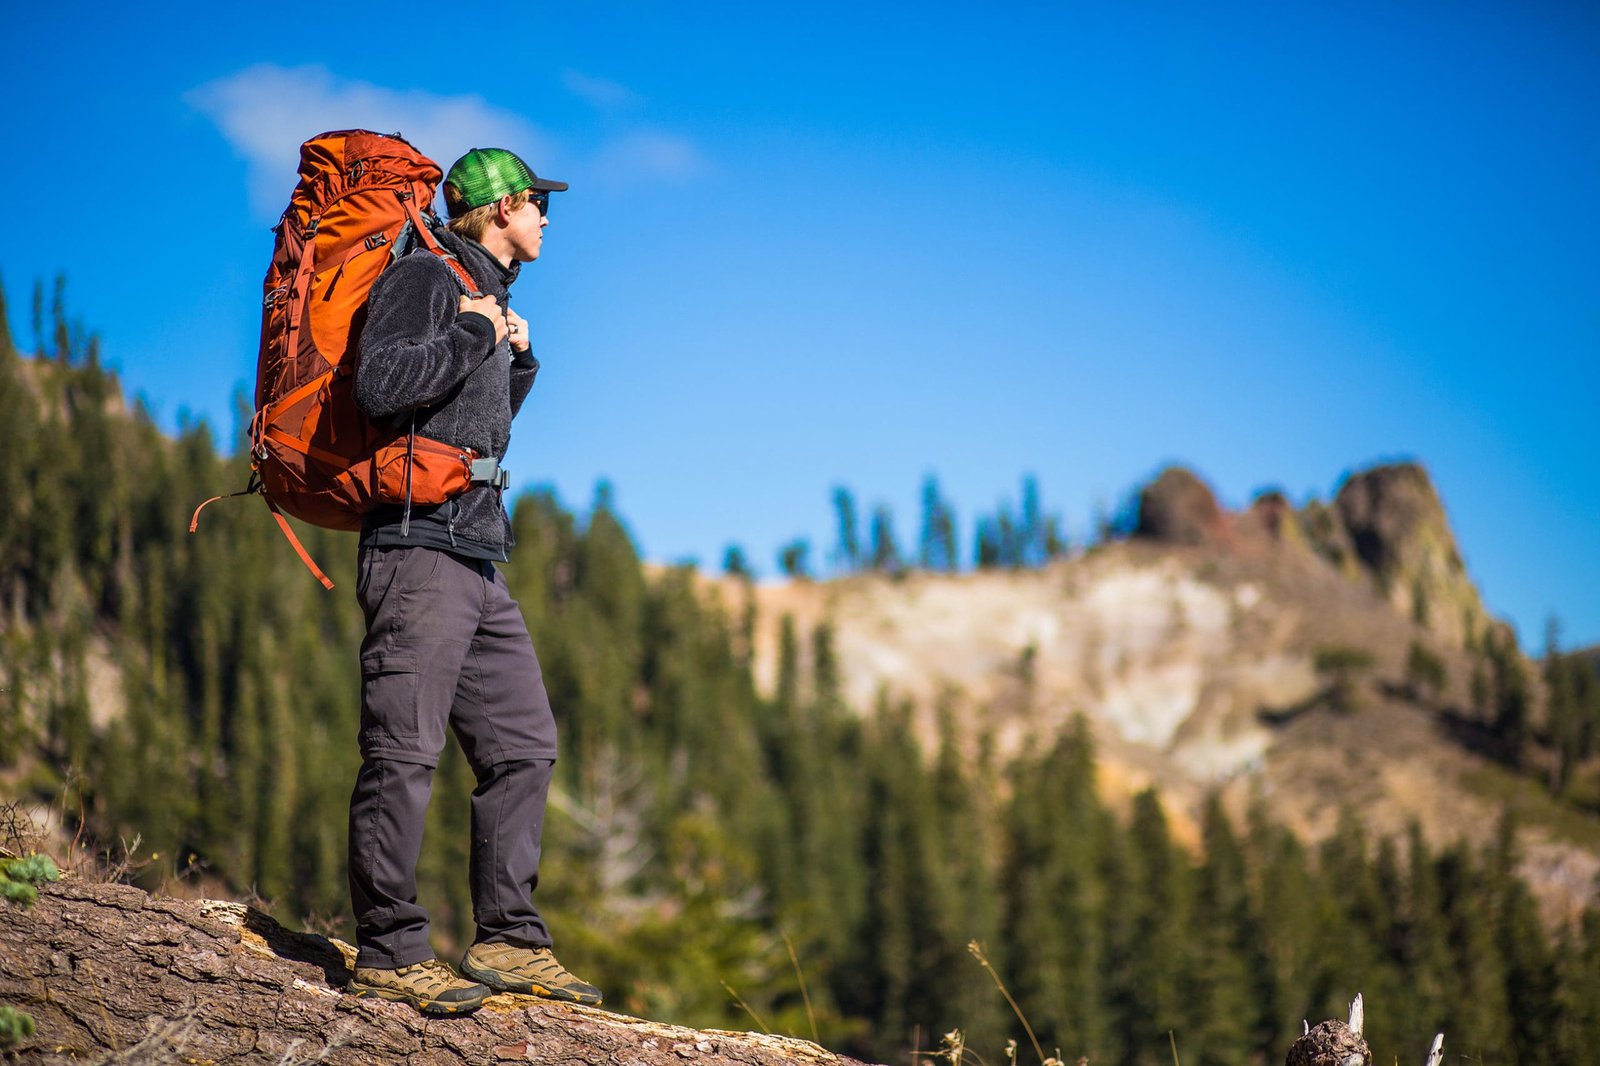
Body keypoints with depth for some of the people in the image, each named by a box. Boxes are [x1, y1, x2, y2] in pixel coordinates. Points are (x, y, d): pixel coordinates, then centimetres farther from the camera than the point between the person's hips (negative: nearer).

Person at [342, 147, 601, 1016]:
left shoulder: (485, 294, 22)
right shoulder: (423, 278, -6)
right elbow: (381, 386, -23)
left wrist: (517, 358, 17)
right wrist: (477, 336, -12)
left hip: (476, 561, 10)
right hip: (418, 545, -10)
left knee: (522, 743, 7)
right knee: (404, 750, -9)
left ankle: (508, 942, 10)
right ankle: (388, 953, -6)